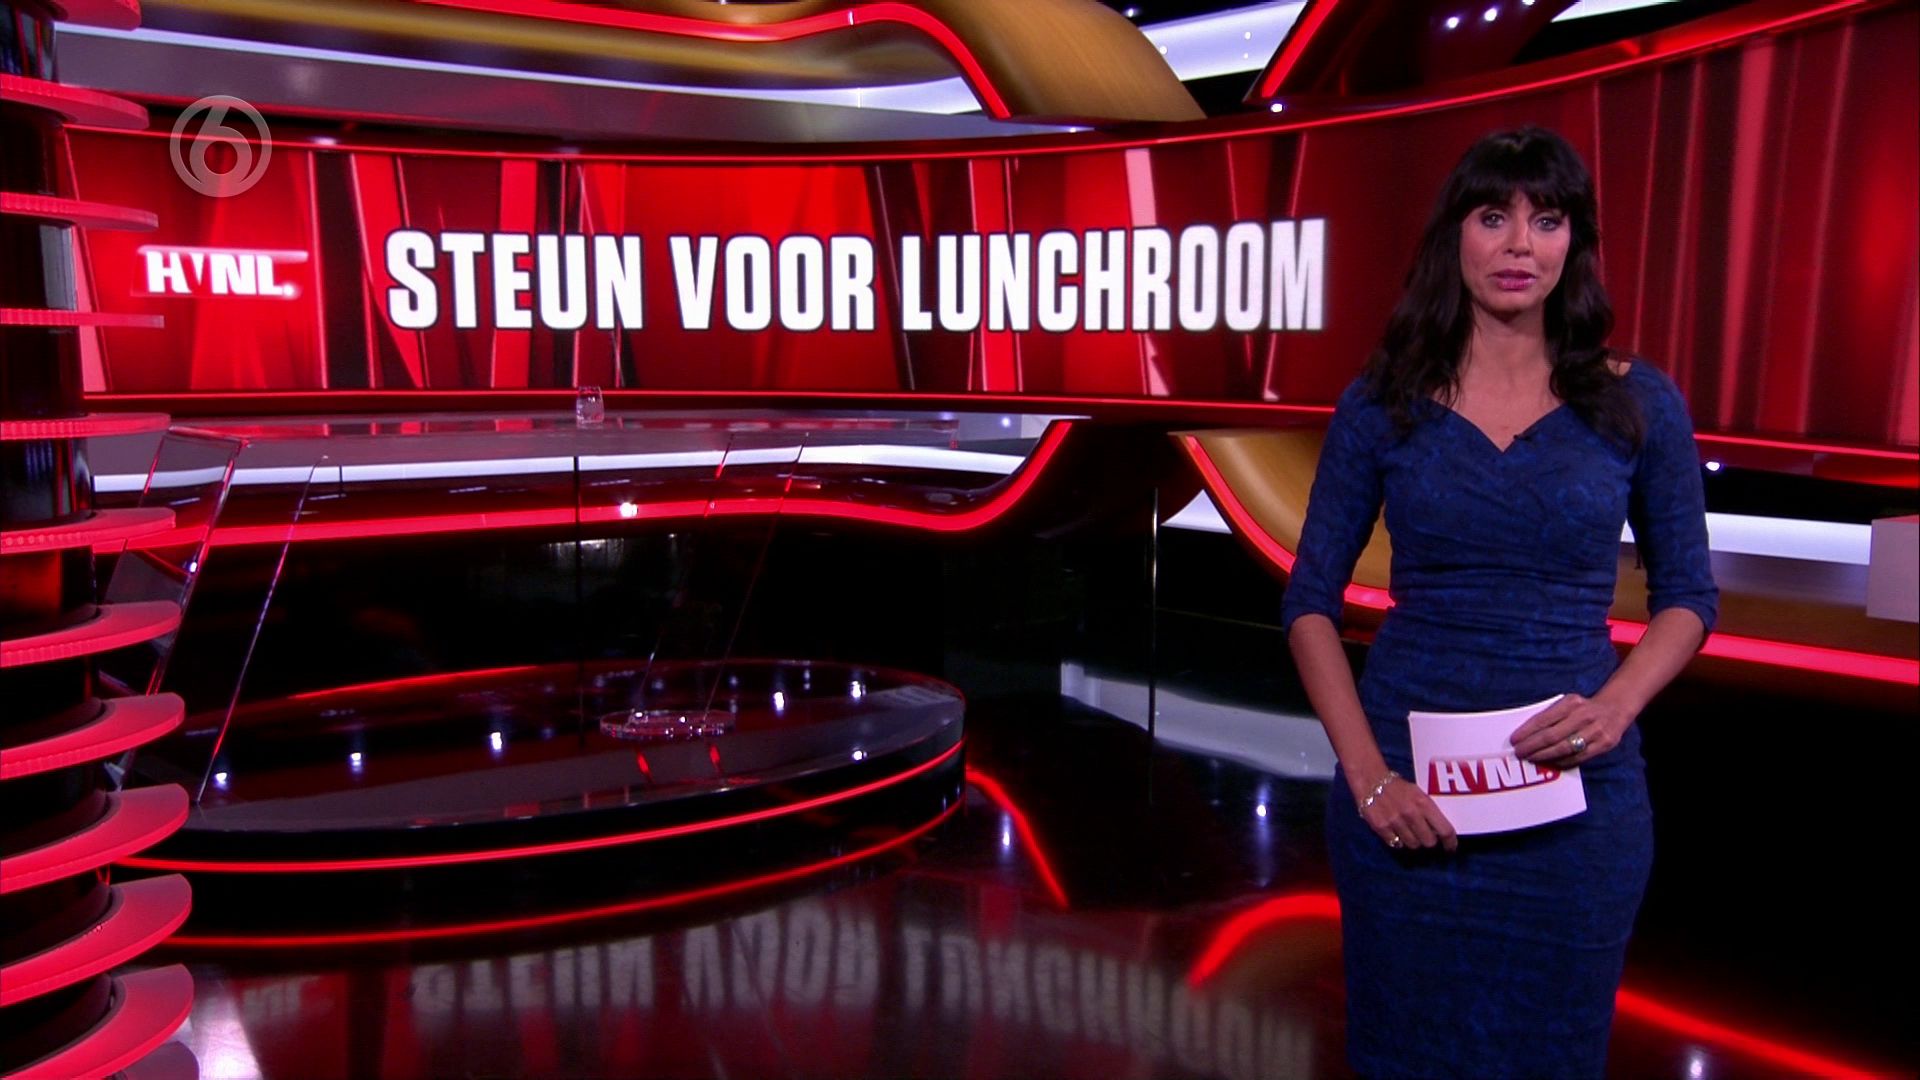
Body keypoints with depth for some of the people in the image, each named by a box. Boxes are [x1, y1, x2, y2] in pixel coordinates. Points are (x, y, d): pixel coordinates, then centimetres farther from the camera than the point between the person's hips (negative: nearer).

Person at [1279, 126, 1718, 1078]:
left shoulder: (1638, 403, 0)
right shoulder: (1383, 403, -2)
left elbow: (1688, 597, 7)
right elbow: (1310, 599, -1)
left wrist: (1615, 706, -11)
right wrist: (1366, 774, -10)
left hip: (1574, 788, 1)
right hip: (1407, 787, 0)